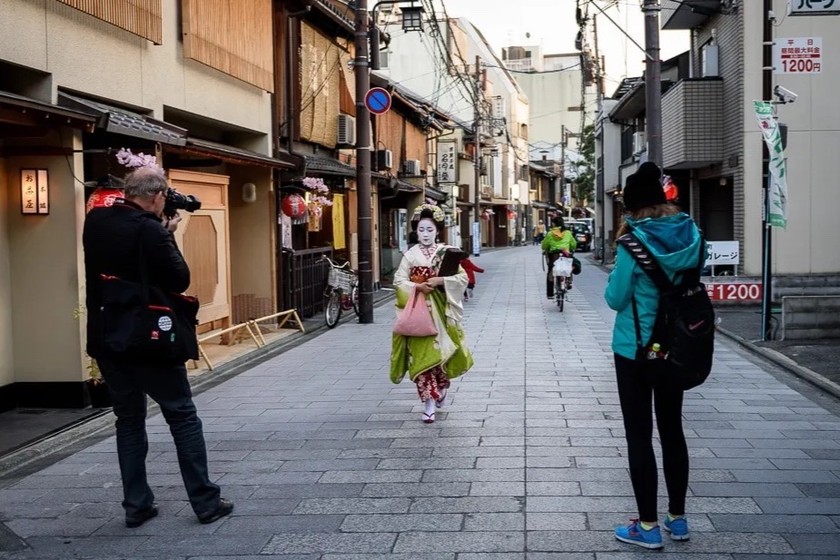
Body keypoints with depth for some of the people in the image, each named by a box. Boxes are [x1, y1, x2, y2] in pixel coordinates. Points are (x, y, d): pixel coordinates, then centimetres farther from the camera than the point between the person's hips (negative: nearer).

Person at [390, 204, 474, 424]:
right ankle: (429, 404, 0)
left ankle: (441, 387, 35)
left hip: (441, 309, 0)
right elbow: (399, 280, -1)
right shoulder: (410, 255, 3)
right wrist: (417, 287, -16)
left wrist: (441, 281, -16)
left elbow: (463, 277, -3)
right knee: (421, 353, -5)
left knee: (442, 350, 4)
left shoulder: (447, 252, 2)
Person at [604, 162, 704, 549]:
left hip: (635, 348, -5)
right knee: (672, 429, 15)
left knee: (639, 434, 3)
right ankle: (677, 519, 25)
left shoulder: (635, 242, -18)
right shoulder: (690, 235, -2)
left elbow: (615, 299, -11)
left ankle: (648, 526, 9)